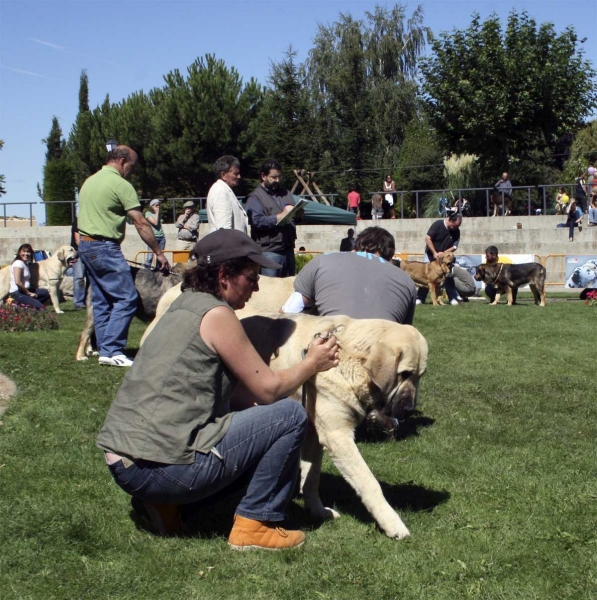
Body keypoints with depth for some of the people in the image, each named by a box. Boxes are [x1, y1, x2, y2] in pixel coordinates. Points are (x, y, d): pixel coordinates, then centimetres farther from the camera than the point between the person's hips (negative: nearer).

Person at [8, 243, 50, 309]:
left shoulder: (27, 264, 16)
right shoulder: (19, 263, -12)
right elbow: (18, 282, -19)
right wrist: (28, 293, -12)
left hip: (25, 291, 9)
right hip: (17, 293, -9)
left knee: (46, 293, -3)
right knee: (40, 307, -20)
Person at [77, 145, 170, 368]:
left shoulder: (89, 181, 17)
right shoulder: (121, 185, -10)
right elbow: (141, 224, -12)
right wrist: (159, 253, -7)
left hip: (85, 246, 10)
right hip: (105, 247, -10)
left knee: (101, 300, 11)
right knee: (126, 298, -9)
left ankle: (104, 348, 11)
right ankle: (111, 350, -13)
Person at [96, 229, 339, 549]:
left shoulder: (185, 305, 16)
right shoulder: (216, 314, -11)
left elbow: (234, 392, 19)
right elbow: (268, 389, -7)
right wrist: (312, 364, 10)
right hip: (160, 466, -9)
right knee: (290, 416, -3)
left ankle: (166, 504, 15)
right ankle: (254, 525, 2)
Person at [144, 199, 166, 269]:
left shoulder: (159, 214, 17)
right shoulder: (148, 213, -2)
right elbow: (155, 223, -13)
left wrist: (163, 234, 13)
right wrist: (157, 212, -8)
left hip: (162, 237, 6)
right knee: (150, 256, -10)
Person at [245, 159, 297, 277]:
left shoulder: (286, 193, 19)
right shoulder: (255, 197, -3)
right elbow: (257, 221, -16)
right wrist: (280, 217, -20)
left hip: (288, 248, 7)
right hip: (269, 251, -7)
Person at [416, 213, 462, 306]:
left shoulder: (456, 231, -10)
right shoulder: (438, 224, -21)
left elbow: (454, 246, -6)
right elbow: (427, 238, -21)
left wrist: (444, 253, -24)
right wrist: (434, 253, -25)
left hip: (444, 256, 2)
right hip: (431, 254, -2)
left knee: (448, 276, -6)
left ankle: (453, 298, -2)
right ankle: (420, 299, 1)